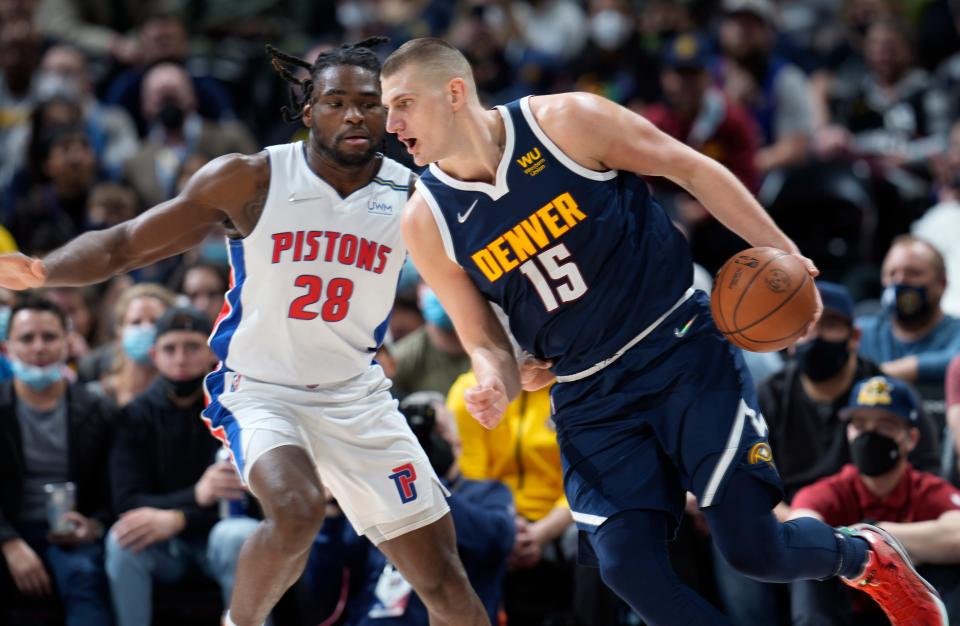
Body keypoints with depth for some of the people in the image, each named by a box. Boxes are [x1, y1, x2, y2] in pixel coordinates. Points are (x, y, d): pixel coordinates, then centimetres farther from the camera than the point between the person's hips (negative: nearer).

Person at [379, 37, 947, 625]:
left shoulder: (565, 122, -13)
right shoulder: (428, 221, -5)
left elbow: (689, 167, -1)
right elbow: (486, 344, 5)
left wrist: (782, 254, -4)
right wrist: (496, 386, -19)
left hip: (682, 349, -3)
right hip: (590, 399, 3)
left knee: (754, 547, -10)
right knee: (628, 565, -14)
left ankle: (863, 557, 25)